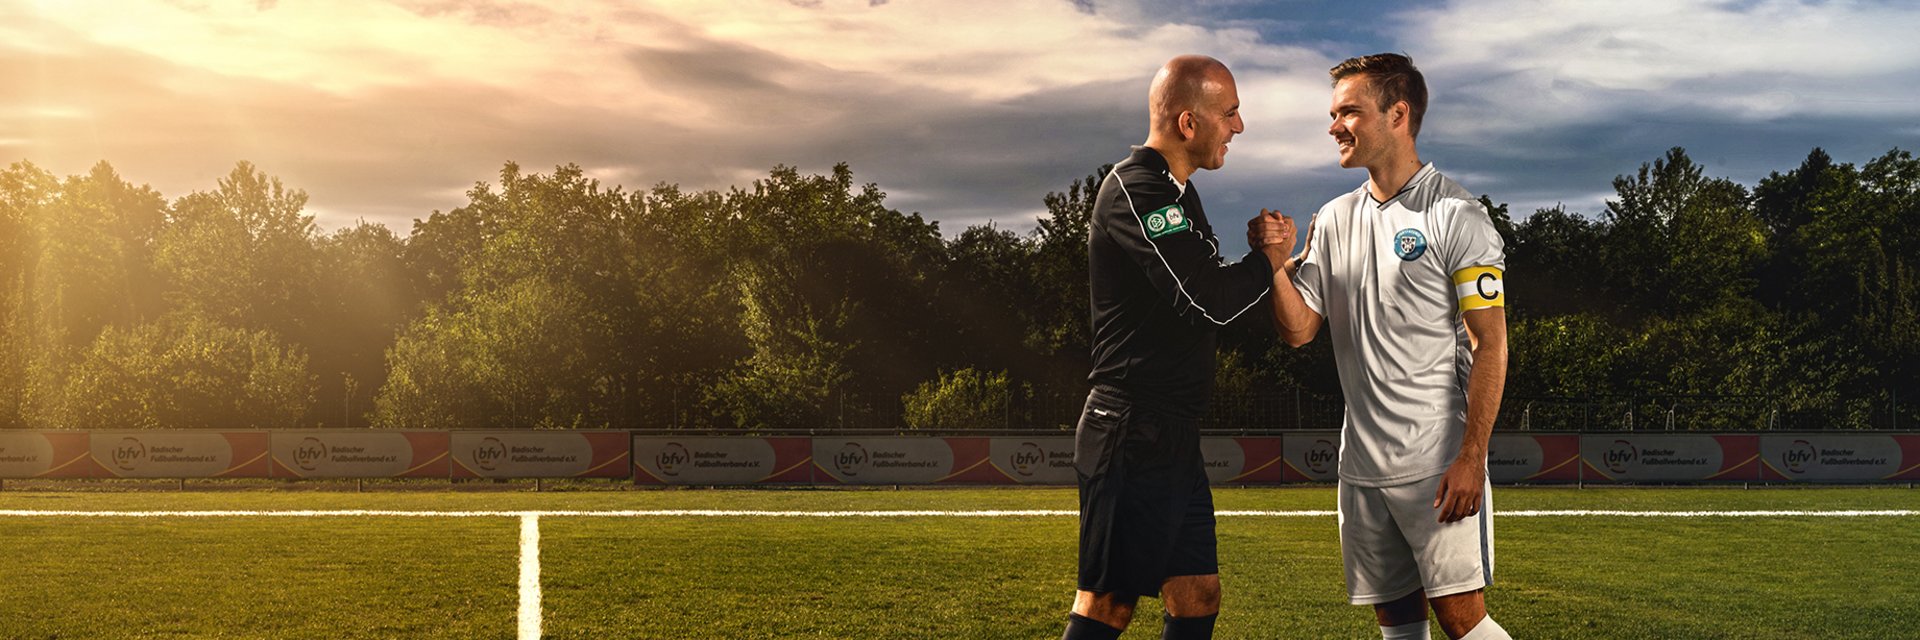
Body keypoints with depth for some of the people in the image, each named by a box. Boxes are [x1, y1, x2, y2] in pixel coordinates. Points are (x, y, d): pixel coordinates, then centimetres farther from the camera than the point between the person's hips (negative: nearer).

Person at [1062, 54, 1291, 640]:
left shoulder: (1174, 191, 19)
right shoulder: (1135, 190, -14)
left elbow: (1213, 298, 20)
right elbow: (1208, 300, -23)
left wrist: (1259, 251, 1)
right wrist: (1269, 261, -4)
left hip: (1173, 437, 10)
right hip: (1132, 434, -10)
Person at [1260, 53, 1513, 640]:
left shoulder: (1454, 215, -7)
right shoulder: (1333, 221, 12)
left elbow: (1490, 343, -10)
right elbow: (1298, 329, 9)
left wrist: (1471, 457, -17)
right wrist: (1278, 261, -9)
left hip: (1438, 462, -6)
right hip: (1362, 462, 6)